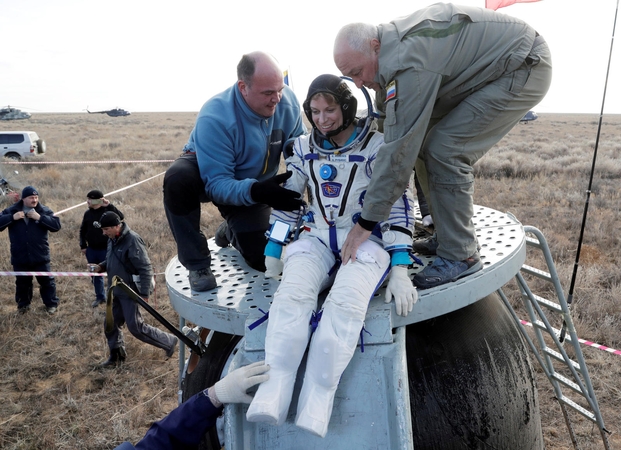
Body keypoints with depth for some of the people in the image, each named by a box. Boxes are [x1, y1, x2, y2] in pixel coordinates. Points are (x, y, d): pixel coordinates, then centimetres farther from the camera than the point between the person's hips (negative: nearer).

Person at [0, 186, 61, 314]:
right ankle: (23, 304, 34)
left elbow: (56, 225, -13)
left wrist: (40, 218, -22)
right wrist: (12, 217, -19)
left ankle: (51, 304, 23)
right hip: (20, 257, 1)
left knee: (46, 281, 8)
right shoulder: (11, 211, 0)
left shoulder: (44, 210, -3)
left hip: (40, 256, -1)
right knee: (22, 283, 16)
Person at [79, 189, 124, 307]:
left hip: (106, 249, -6)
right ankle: (100, 297, 30)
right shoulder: (88, 213, 5)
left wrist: (109, 206, -35)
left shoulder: (107, 210, -10)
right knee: (95, 274, 15)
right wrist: (83, 246, 9)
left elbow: (120, 217, -29)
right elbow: (83, 230, 14)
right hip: (91, 250, 6)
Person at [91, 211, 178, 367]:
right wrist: (101, 266, 1)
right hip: (116, 292, 9)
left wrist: (144, 294, -24)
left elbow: (145, 269, -22)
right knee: (110, 325, 15)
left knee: (136, 327, -3)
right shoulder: (112, 239, 4)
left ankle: (169, 342, 13)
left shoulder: (132, 240, -23)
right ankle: (116, 356, 34)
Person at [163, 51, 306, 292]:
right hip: (206, 174, -3)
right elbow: (217, 185, -34)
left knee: (262, 260, -7)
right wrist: (256, 192, -53)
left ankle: (230, 231, 30)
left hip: (253, 185, 3)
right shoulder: (214, 118, -34)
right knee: (177, 179, -40)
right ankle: (197, 264, -19)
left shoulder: (287, 101, -21)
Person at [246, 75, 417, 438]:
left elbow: (399, 205, -4)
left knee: (347, 302, -34)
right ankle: (272, 398, -36)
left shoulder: (378, 147, -1)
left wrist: (400, 270, -12)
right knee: (292, 294, -29)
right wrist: (273, 251, 16)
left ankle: (314, 412, -36)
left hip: (367, 238, -3)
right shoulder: (304, 149, 11)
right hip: (317, 237, 3)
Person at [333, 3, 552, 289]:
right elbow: (388, 122, 8)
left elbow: (399, 148, -32)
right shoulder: (391, 43, -2)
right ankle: (447, 236, 13)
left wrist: (366, 223, -28)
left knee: (444, 151, -20)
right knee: (424, 143, 2)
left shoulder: (408, 62, -31)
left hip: (524, 70, -9)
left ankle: (460, 256, -8)